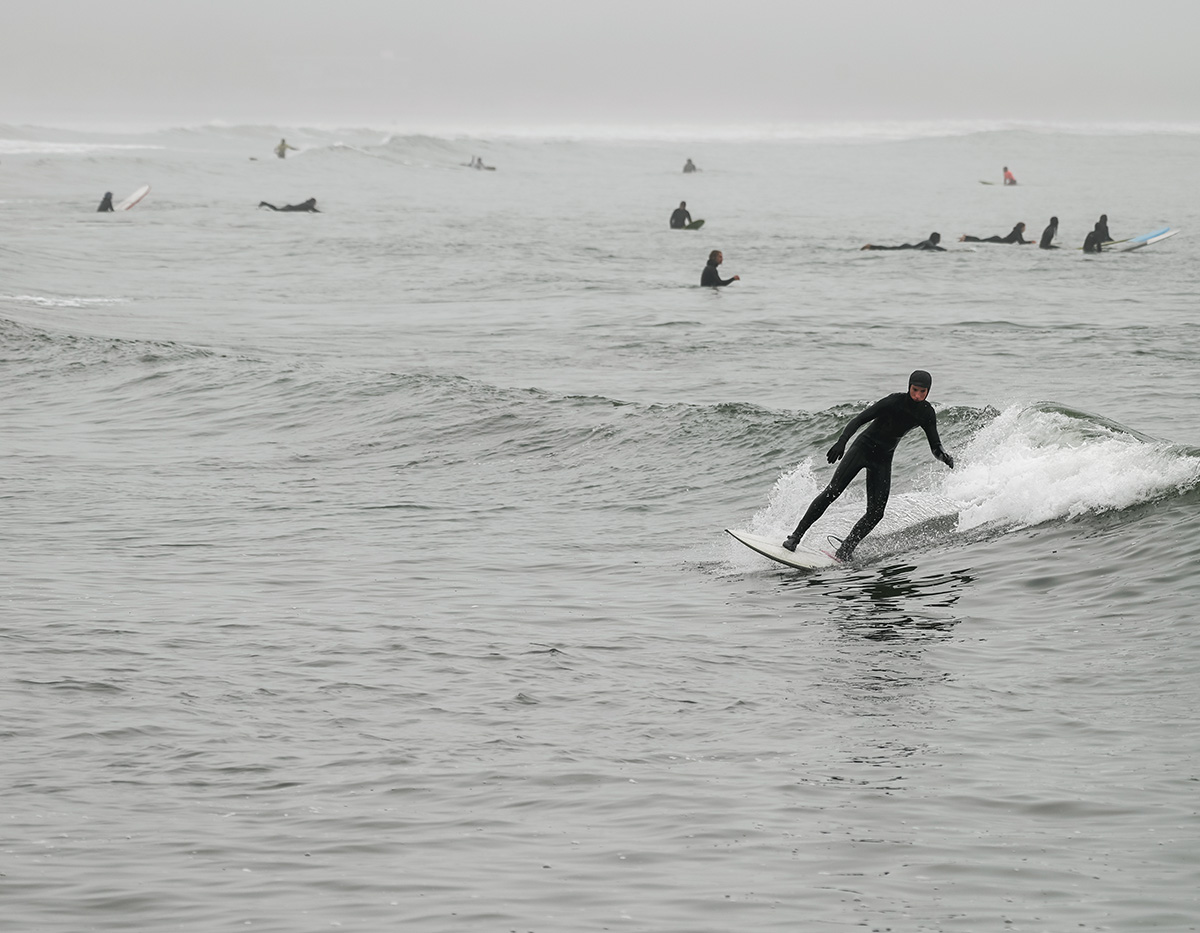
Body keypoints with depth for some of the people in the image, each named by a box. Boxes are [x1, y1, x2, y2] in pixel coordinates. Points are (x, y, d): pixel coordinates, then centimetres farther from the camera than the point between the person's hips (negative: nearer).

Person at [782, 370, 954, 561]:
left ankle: (844, 552, -2)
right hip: (864, 447, -5)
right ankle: (795, 537, -15)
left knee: (876, 512, -9)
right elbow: (859, 420, -23)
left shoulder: (927, 413, -4)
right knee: (833, 491, -18)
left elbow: (935, 446, -1)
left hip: (883, 459, 5)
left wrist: (944, 456, -26)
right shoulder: (894, 401, -19)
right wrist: (842, 442, -39)